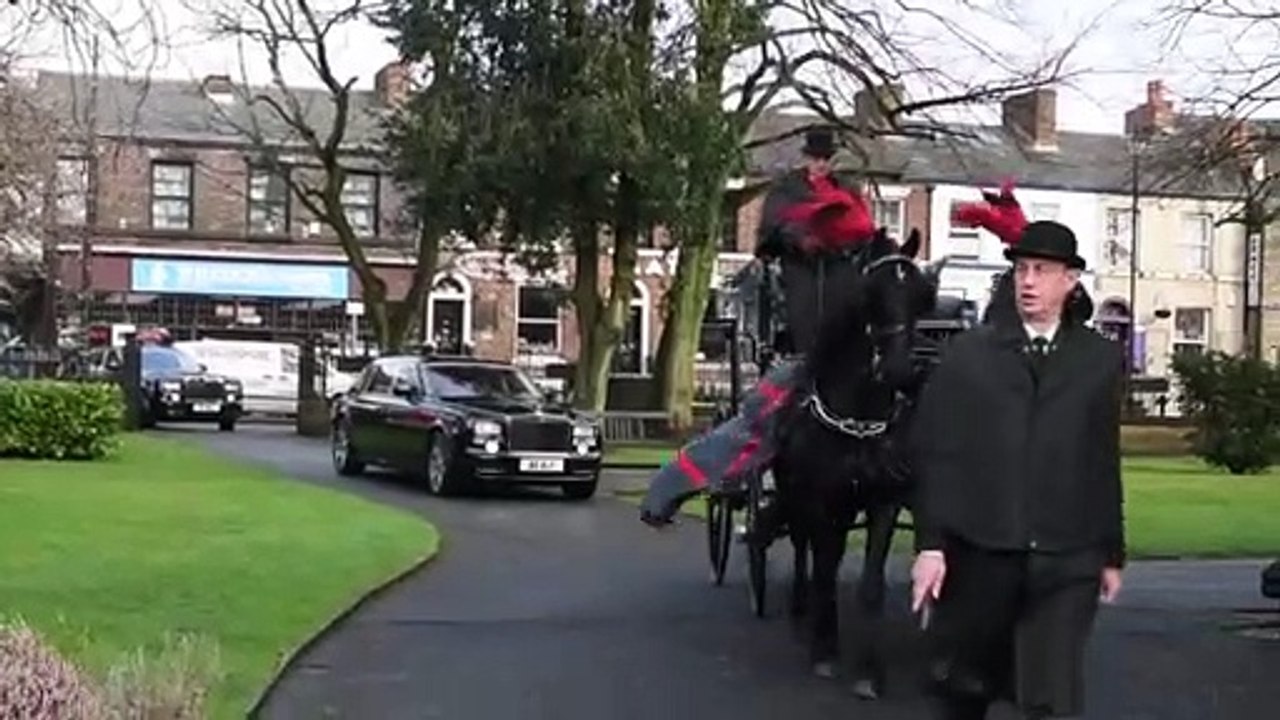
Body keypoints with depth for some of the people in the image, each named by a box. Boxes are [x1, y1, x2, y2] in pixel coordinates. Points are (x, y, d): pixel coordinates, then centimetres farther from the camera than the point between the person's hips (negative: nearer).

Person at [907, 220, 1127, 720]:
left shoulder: (1101, 360, 6)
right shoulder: (968, 353, 2)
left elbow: (1106, 463, 8)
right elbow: (933, 452, -1)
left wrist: (1112, 553, 10)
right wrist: (930, 544, -7)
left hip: (1066, 560, 0)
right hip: (977, 552, 0)